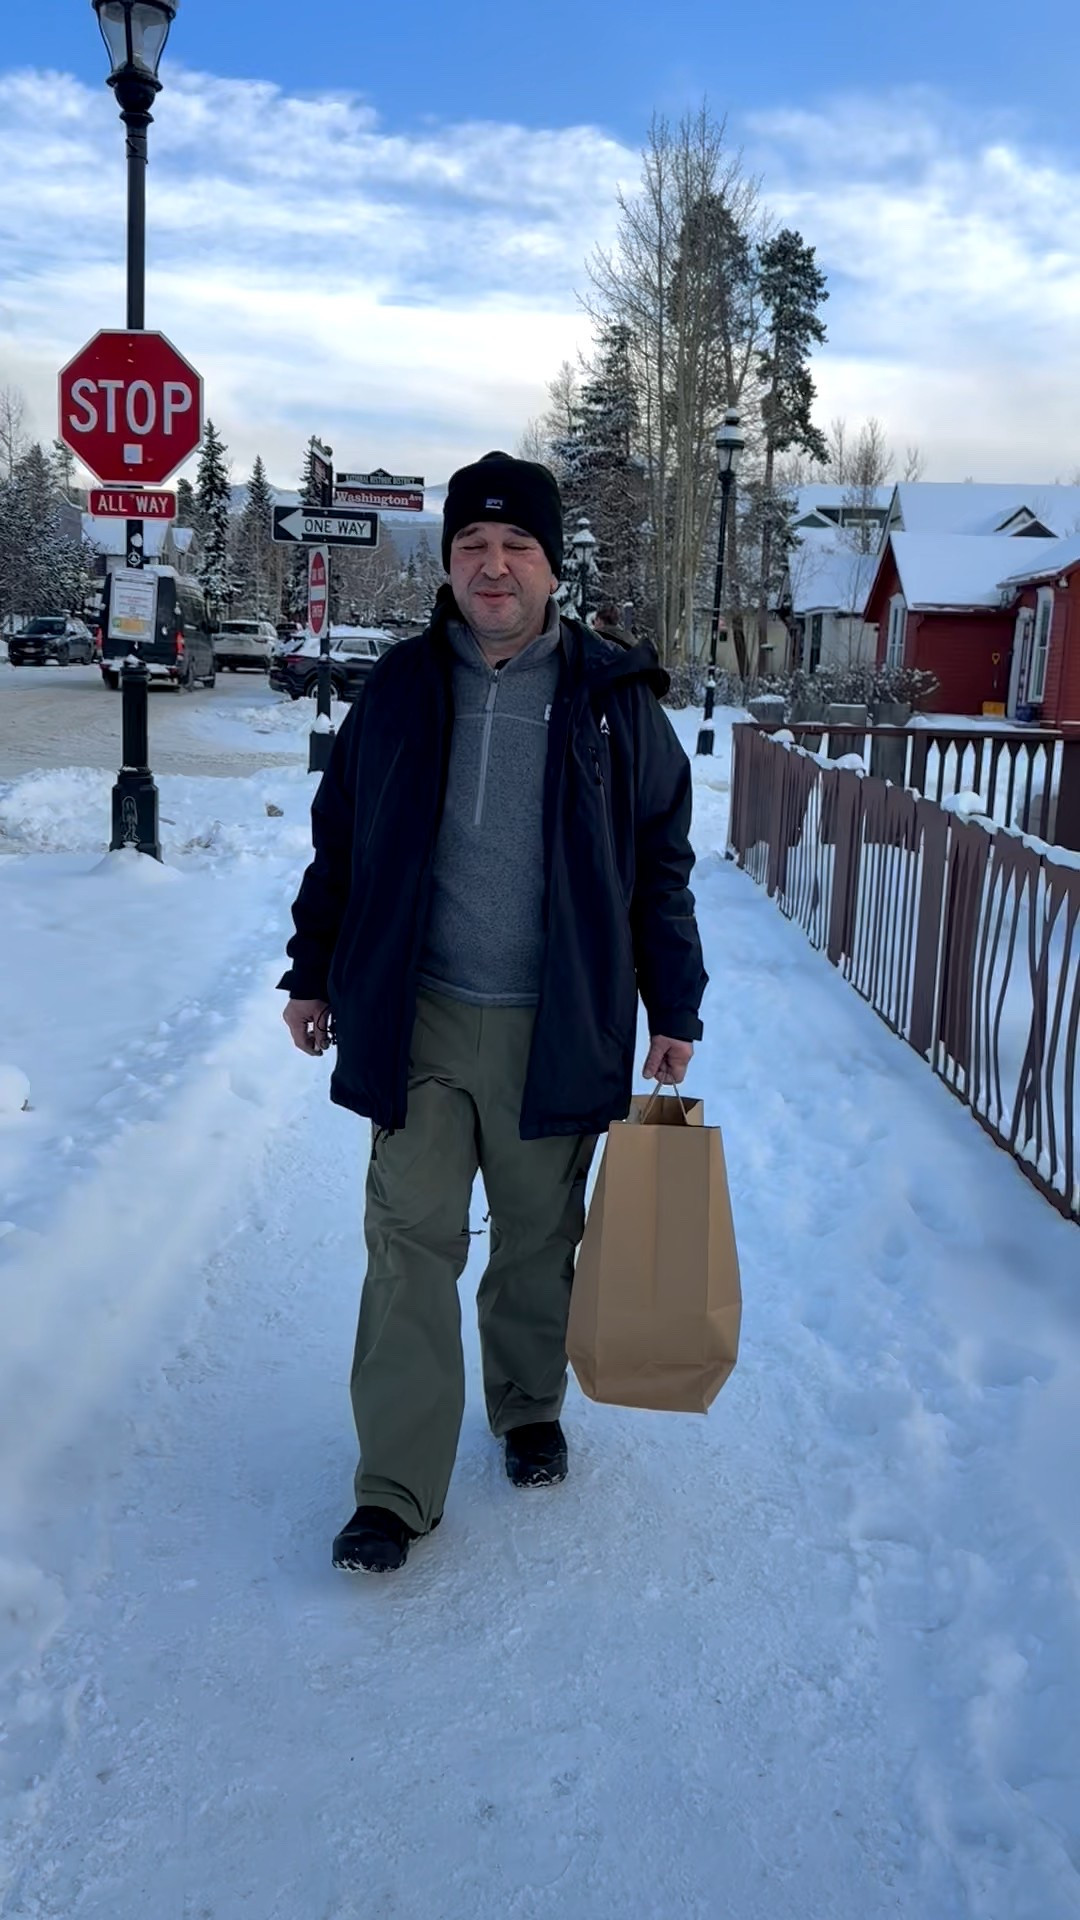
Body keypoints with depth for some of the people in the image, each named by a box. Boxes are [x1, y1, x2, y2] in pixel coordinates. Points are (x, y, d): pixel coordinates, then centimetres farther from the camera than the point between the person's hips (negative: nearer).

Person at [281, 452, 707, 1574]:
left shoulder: (614, 699, 0)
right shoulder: (400, 690, 3)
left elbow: (661, 864, 5)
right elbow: (339, 844, 11)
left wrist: (674, 1009, 5)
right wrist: (313, 973, 12)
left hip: (557, 1029, 0)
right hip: (417, 1022, 1)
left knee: (540, 1241, 14)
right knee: (409, 1244, 0)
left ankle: (530, 1410, 38)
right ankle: (396, 1489, 8)